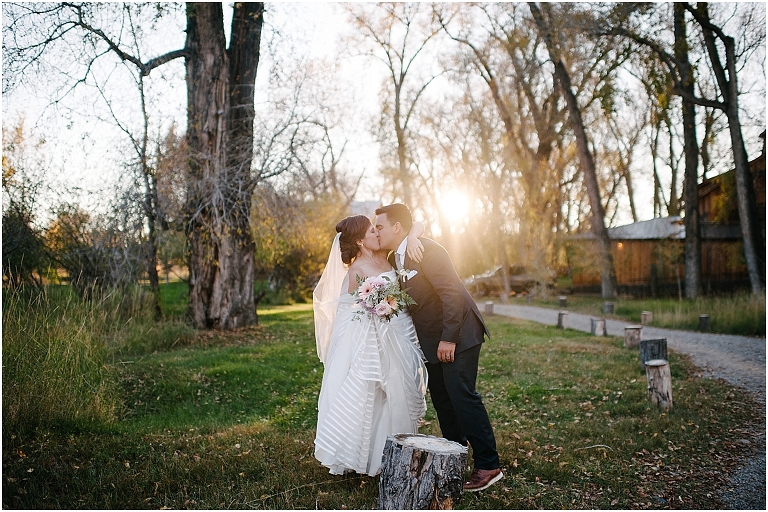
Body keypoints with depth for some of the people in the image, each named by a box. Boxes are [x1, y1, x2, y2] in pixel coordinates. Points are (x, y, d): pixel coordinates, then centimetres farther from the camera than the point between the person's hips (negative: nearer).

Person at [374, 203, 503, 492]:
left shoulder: (427, 250, -18)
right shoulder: (394, 258, 9)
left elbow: (452, 293, -23)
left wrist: (449, 339, -24)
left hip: (457, 334, -9)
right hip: (432, 338, 9)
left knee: (462, 394, -11)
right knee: (440, 398, 12)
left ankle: (488, 465, -3)